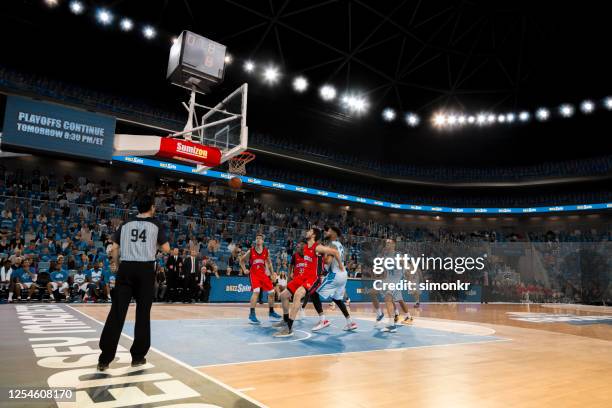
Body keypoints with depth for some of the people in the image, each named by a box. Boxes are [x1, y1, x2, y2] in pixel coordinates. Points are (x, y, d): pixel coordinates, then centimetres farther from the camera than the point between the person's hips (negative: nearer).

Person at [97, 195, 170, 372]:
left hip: (126, 268, 3)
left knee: (117, 313, 3)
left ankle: (105, 358, 3)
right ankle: (137, 356, 14)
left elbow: (114, 248, 11)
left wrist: (117, 266, 22)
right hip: (146, 269, -2)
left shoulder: (126, 224, 13)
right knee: (143, 313, 6)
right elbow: (166, 249, 2)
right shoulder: (156, 225, 4)